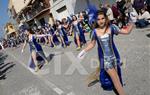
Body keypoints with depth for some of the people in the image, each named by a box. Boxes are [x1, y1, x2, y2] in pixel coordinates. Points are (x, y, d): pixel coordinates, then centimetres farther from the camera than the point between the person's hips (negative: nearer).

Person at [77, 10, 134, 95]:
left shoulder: (111, 27, -9)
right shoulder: (95, 31, -8)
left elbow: (127, 31, -6)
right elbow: (92, 44, 5)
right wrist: (84, 51, -1)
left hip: (114, 56, 1)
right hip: (104, 58, -1)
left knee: (115, 77, 14)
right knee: (115, 78, -5)